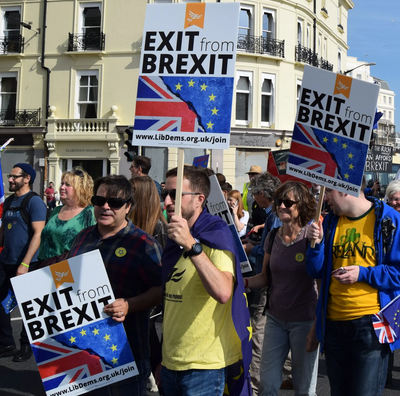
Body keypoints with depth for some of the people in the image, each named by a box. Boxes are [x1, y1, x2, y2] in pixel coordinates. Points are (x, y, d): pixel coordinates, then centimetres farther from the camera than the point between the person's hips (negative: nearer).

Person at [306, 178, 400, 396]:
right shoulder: (330, 222, 8)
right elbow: (316, 271, 8)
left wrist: (363, 273, -17)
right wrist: (316, 243, -9)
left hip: (370, 323, -5)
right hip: (334, 323, 6)